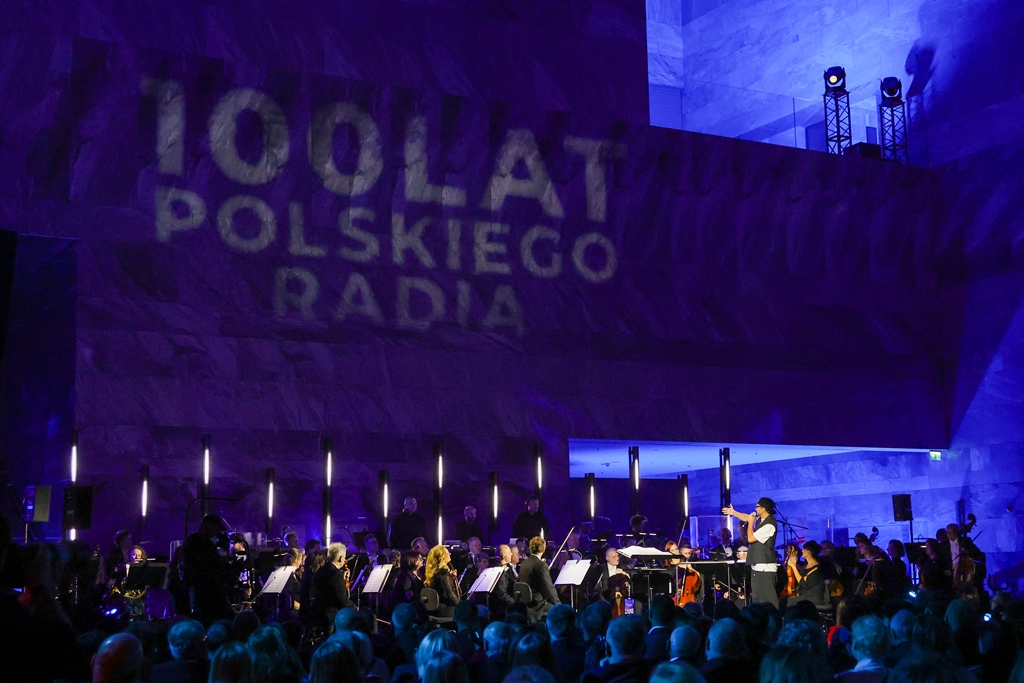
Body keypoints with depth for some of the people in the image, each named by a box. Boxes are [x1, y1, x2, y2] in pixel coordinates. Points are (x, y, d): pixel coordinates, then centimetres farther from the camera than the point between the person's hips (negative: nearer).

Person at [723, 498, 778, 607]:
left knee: (768, 596, -13)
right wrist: (733, 512, 34)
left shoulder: (769, 525, -21)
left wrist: (750, 522, -9)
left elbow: (750, 538, -19)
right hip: (757, 565, 10)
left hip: (765, 567, -10)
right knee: (756, 596, 15)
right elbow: (746, 518, 29)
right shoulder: (759, 519, 6)